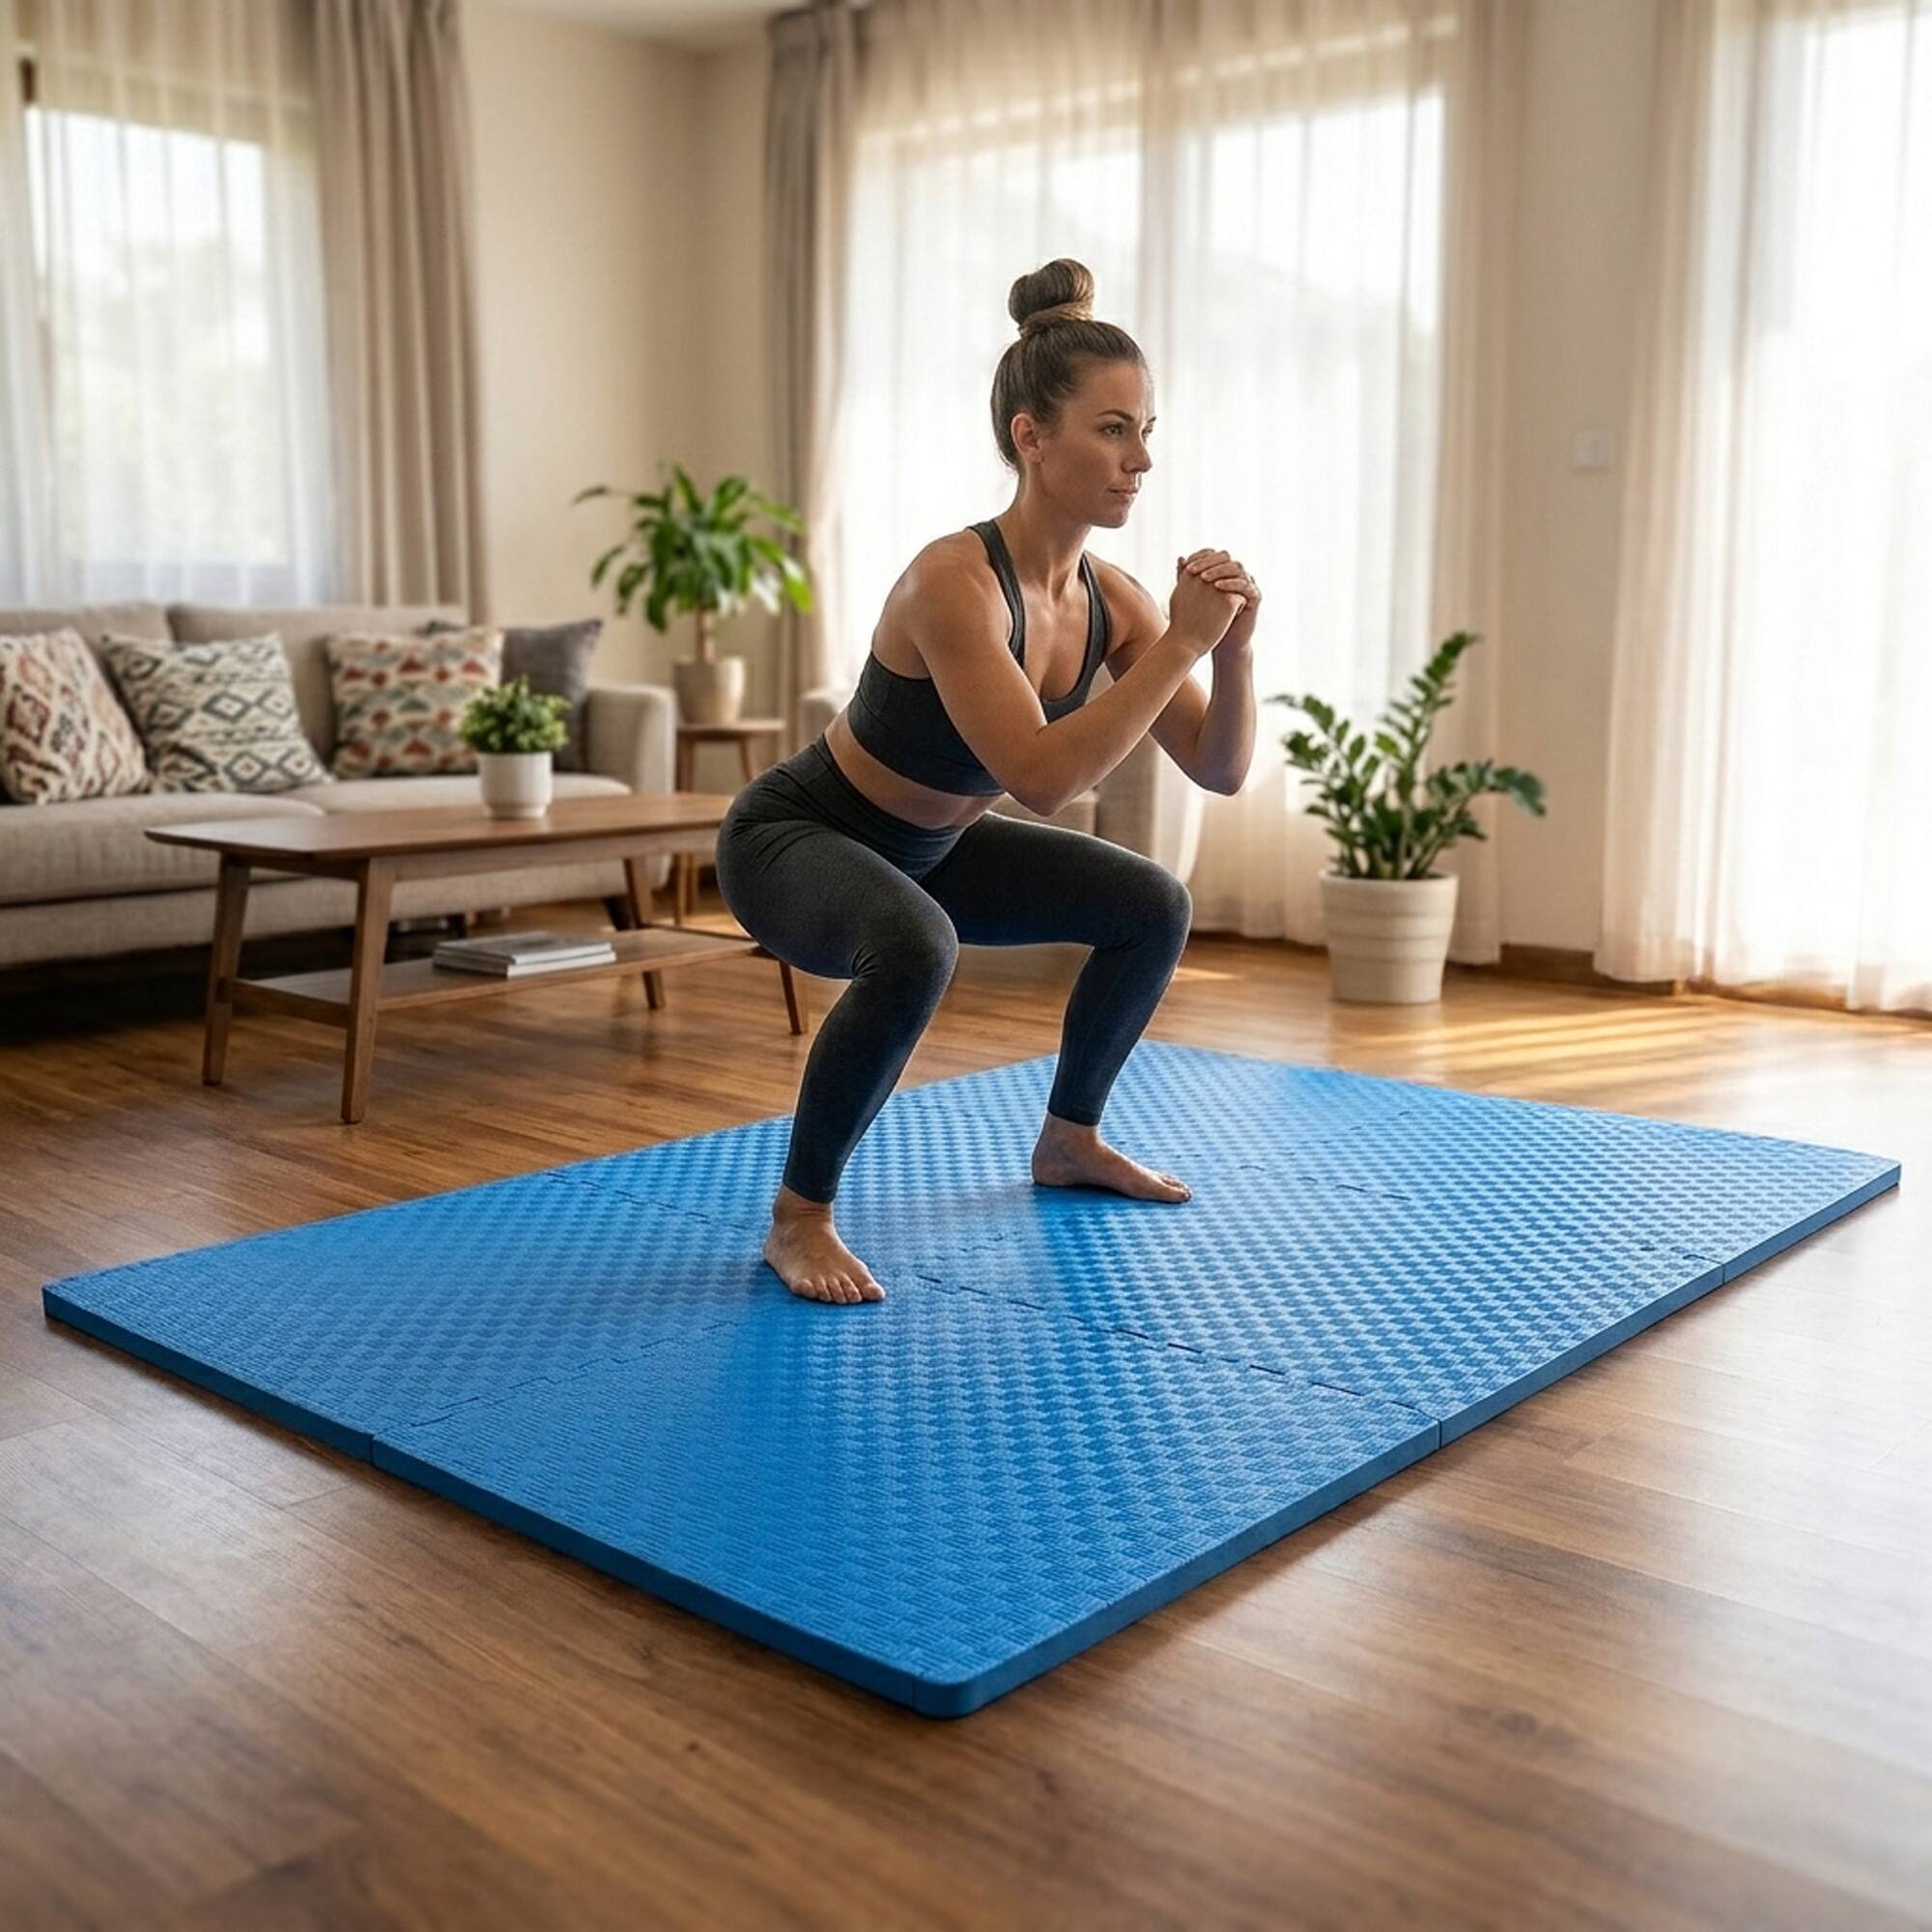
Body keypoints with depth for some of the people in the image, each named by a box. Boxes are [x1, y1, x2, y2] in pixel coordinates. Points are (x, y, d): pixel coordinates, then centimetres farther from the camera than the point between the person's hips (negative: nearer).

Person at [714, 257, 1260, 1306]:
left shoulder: (1110, 597, -9)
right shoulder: (954, 578, -32)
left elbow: (1220, 769, -6)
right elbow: (1041, 777, -40)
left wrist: (1233, 650, -23)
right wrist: (1181, 643, -37)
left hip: (923, 849, 8)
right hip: (793, 837, -8)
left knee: (1153, 907, 8)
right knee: (914, 948, -39)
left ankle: (1068, 1140, 26)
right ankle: (798, 1216, -18)